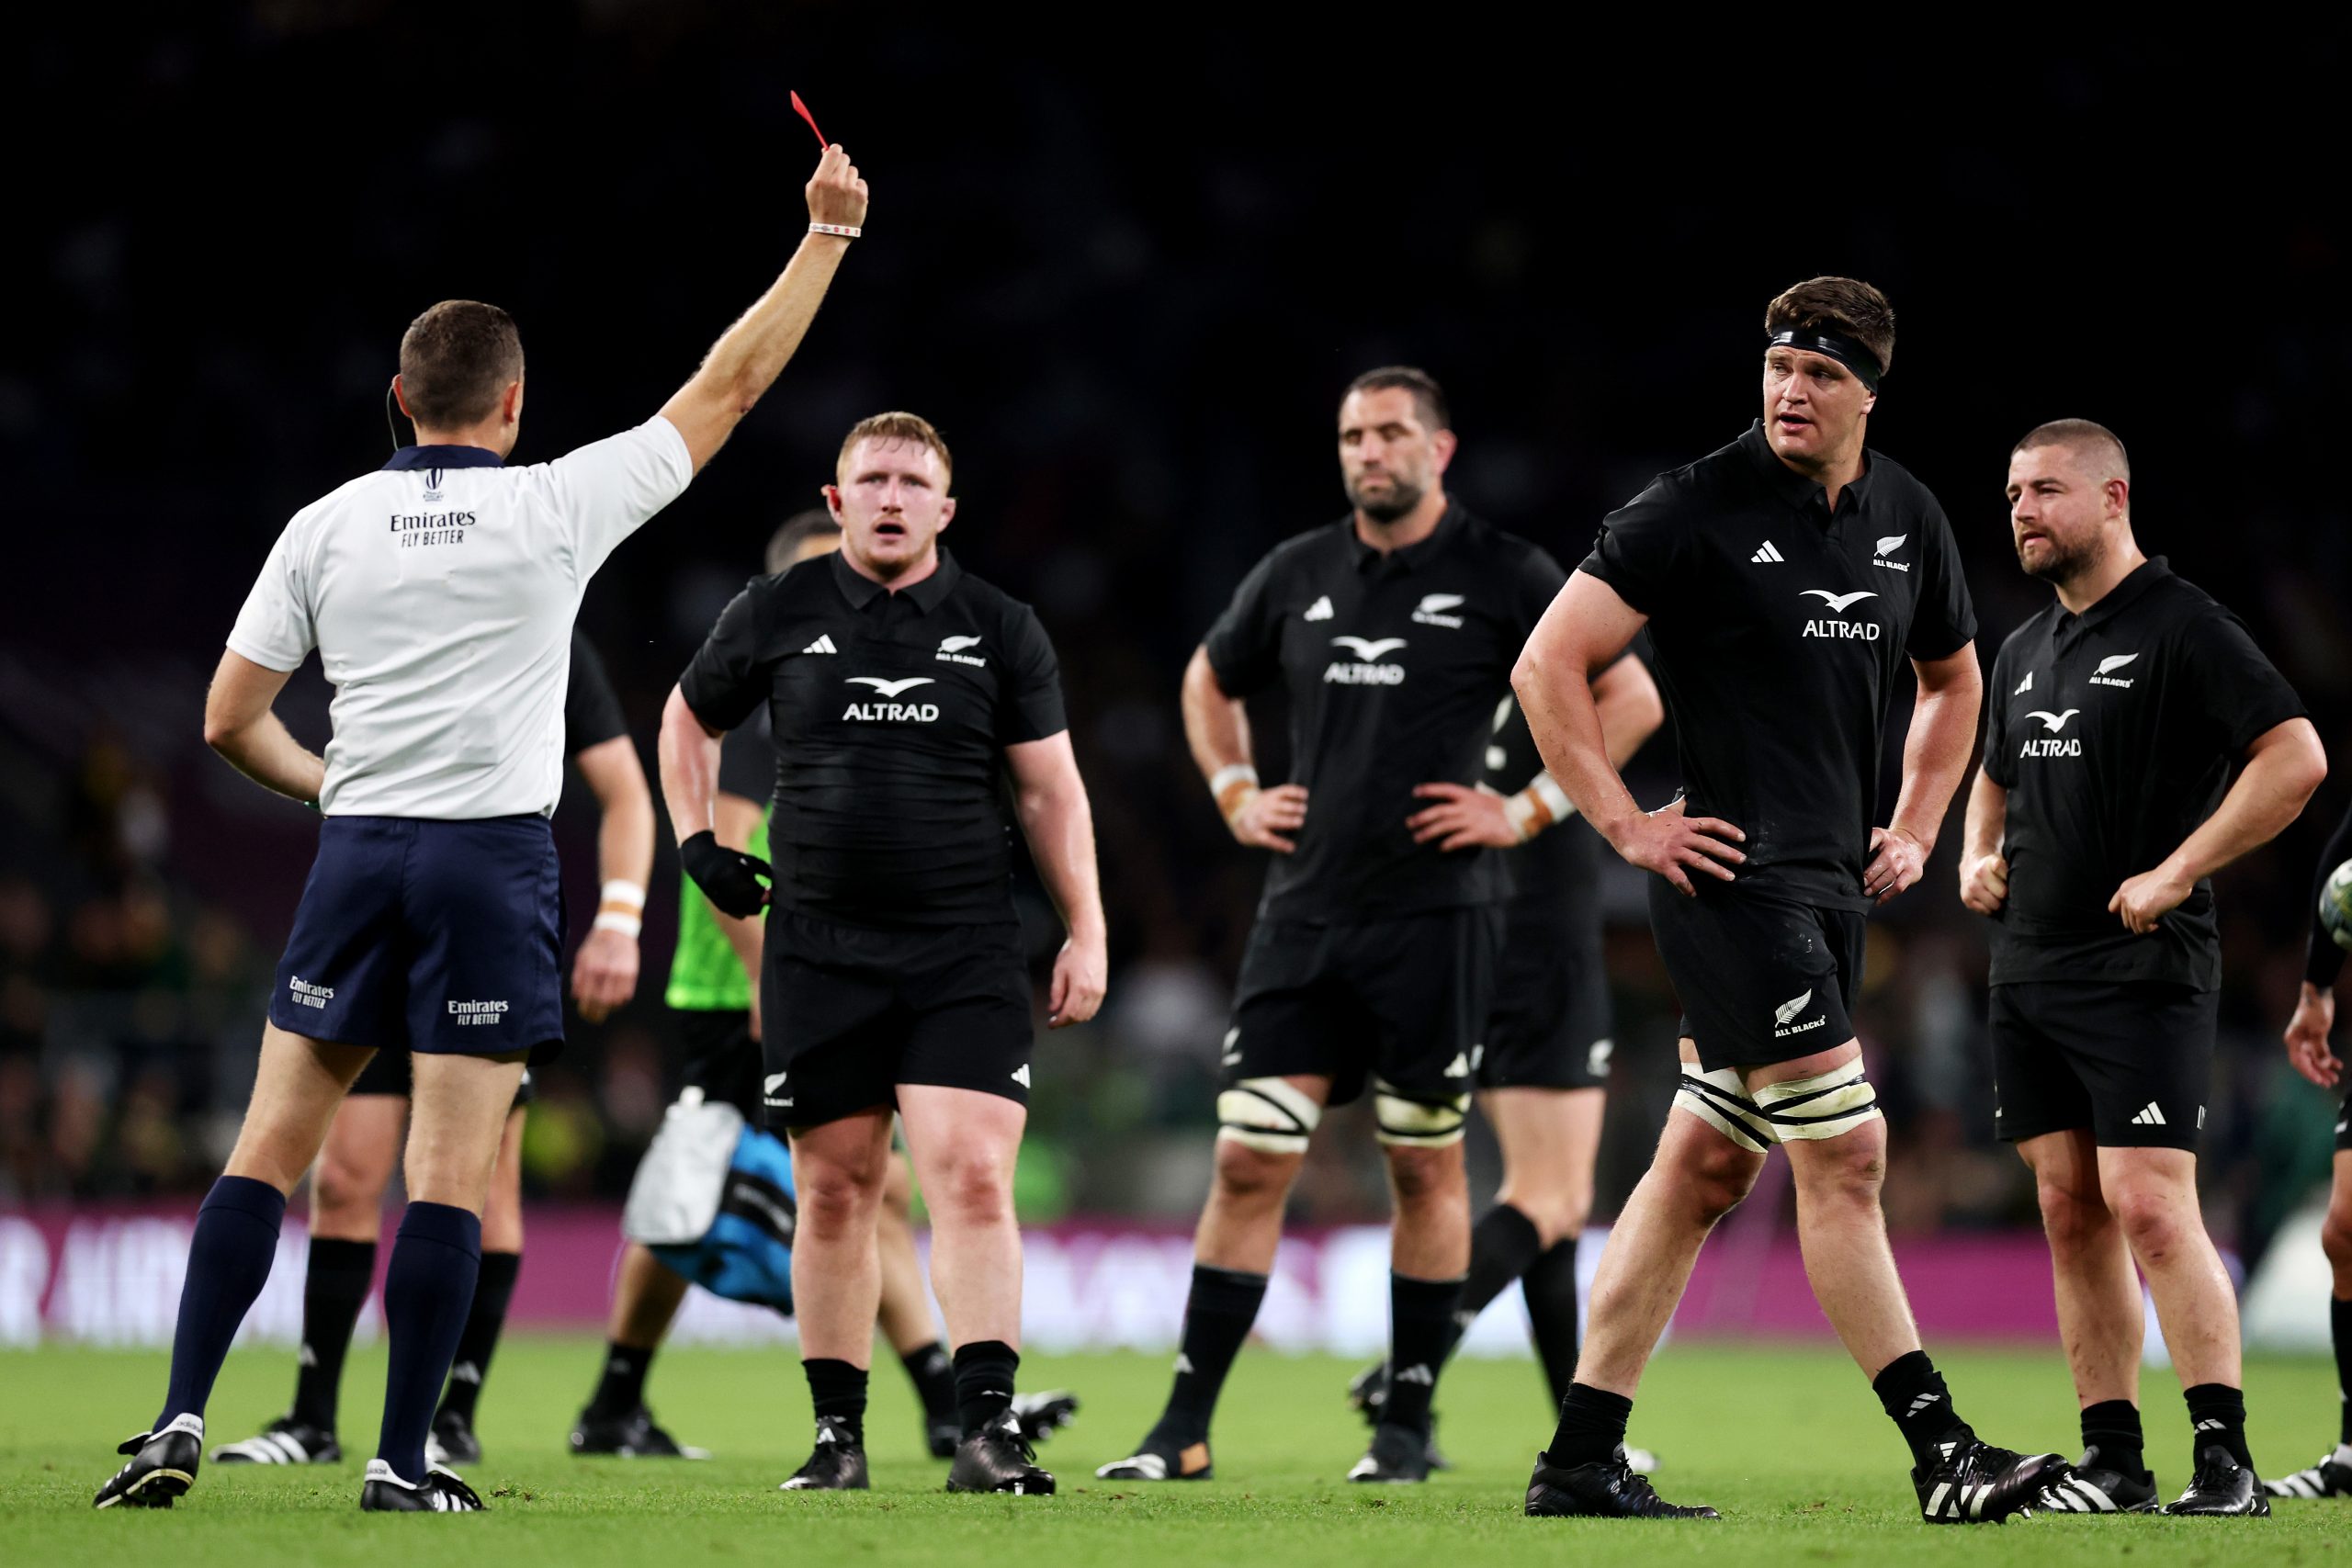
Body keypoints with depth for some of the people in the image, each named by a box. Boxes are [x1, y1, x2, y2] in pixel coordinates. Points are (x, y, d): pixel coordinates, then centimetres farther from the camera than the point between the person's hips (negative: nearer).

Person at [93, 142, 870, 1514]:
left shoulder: (326, 526, 4)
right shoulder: (560, 505, -2)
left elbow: (229, 721, 6)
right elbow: (729, 388, 5)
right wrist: (827, 231, 13)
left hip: (359, 850, 2)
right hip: (495, 859, -2)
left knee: (271, 1147, 7)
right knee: (451, 1170, -3)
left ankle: (182, 1422, -2)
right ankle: (404, 1462, -5)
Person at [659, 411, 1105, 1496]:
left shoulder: (1000, 631, 5)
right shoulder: (776, 616, 5)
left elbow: (1050, 790, 8)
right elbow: (688, 720, 21)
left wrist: (1086, 935, 2)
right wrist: (696, 840, 9)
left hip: (966, 955, -1)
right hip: (818, 949, 1)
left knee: (973, 1175, -14)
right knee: (835, 1191, 4)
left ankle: (987, 1428, -18)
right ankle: (837, 1434, 14)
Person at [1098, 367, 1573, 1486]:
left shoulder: (1507, 581, -3)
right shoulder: (1299, 575, 10)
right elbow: (1209, 682, 28)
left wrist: (1527, 812, -6)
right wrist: (1234, 794, 13)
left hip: (1436, 918, -3)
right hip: (1305, 914, 3)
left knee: (1426, 1164, 3)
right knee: (1249, 1159, -2)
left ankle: (1408, 1423, 13)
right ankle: (1185, 1429, -1)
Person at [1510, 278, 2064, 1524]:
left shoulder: (1907, 519, 10)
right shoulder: (1699, 509, -10)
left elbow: (1950, 680, 28)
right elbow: (1548, 665, -9)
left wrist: (1914, 831, 17)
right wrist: (1628, 825, -12)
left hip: (1830, 887, 7)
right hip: (1733, 873, -7)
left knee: (1704, 1172, 9)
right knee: (1843, 1153, -11)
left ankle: (1580, 1460, 15)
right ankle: (1941, 1456, -10)